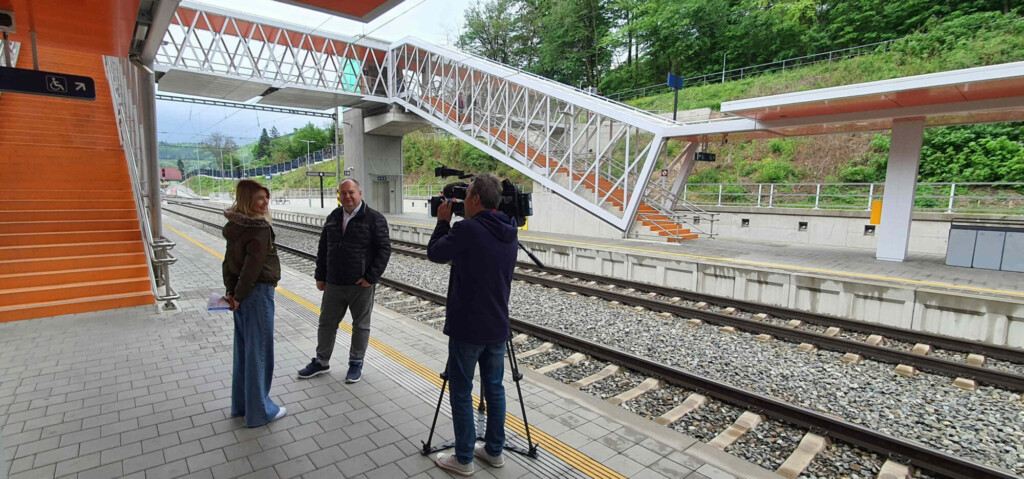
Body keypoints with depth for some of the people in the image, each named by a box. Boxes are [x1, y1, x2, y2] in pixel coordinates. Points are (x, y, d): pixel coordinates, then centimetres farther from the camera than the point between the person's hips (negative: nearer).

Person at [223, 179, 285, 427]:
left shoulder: (235, 226, 8)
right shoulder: (260, 228, -19)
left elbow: (229, 260, 10)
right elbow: (253, 266, -21)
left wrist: (231, 291, 9)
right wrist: (238, 296, -11)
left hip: (243, 294, 9)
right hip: (258, 292, -9)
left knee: (243, 348, 18)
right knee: (259, 351, 2)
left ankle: (241, 403, 33)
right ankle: (259, 411, 14)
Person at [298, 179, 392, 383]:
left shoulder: (374, 219, -9)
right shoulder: (333, 217, 8)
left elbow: (384, 249, -11)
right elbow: (323, 248, 15)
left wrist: (371, 277, -16)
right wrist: (320, 276, 10)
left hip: (361, 285, -5)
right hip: (333, 284, 5)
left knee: (361, 326, 10)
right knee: (327, 323, 15)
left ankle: (356, 363, 26)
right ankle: (321, 362, 33)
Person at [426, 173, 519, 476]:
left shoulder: (467, 229, -18)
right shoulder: (510, 234, 4)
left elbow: (435, 254, -5)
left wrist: (443, 221, 8)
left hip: (467, 328, -7)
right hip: (498, 327, 7)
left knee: (461, 393, 8)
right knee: (494, 388, 17)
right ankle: (494, 451, 31)